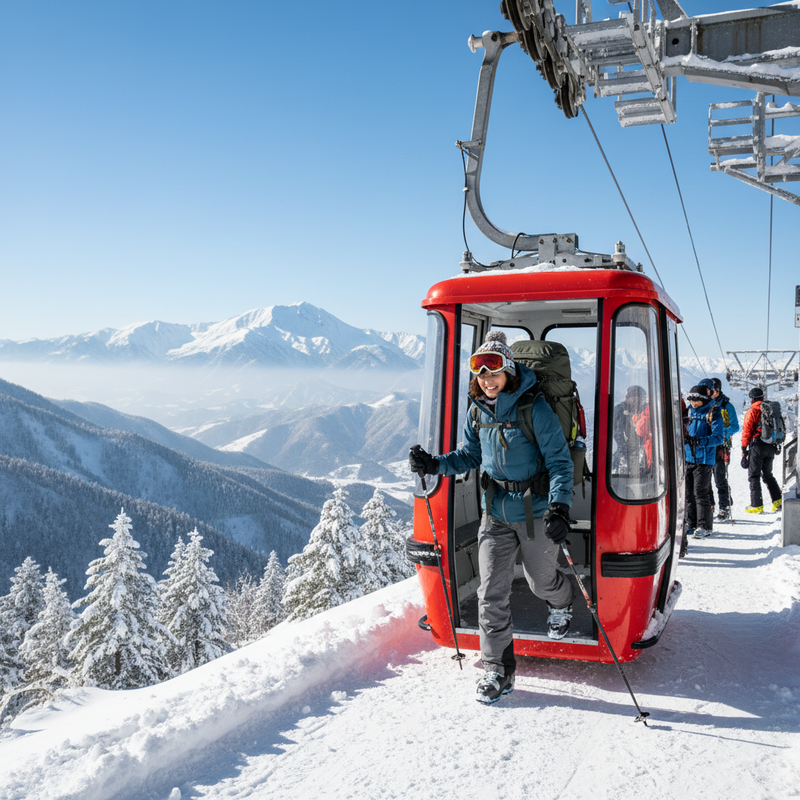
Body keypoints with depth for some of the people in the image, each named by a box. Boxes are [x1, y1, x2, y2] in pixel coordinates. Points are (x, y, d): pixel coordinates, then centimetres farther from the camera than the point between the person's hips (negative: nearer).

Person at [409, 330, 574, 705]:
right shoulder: (477, 413, 2)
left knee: (541, 581, 16)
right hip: (496, 513, 4)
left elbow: (560, 461, -15)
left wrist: (559, 507, -28)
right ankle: (497, 671, 11)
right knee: (491, 593, -1)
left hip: (536, 511, -4)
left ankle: (561, 604, 54)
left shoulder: (534, 409, -16)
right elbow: (469, 456, 14)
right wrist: (435, 464, -3)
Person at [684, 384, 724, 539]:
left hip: (704, 459, -6)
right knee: (688, 493, 9)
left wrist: (700, 441, -27)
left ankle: (704, 526, 4)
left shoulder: (713, 414, -7)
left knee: (701, 493, -6)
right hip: (688, 458, 6)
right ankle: (691, 523, 19)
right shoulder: (690, 412, 12)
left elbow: (718, 437, -15)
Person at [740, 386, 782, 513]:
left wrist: (744, 449, -6)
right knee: (768, 474, 18)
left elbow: (747, 430, -9)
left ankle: (757, 505, -1)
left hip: (757, 445, -6)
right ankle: (777, 499, 4)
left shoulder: (752, 410, -7)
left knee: (754, 475, 0)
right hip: (771, 446, 6)